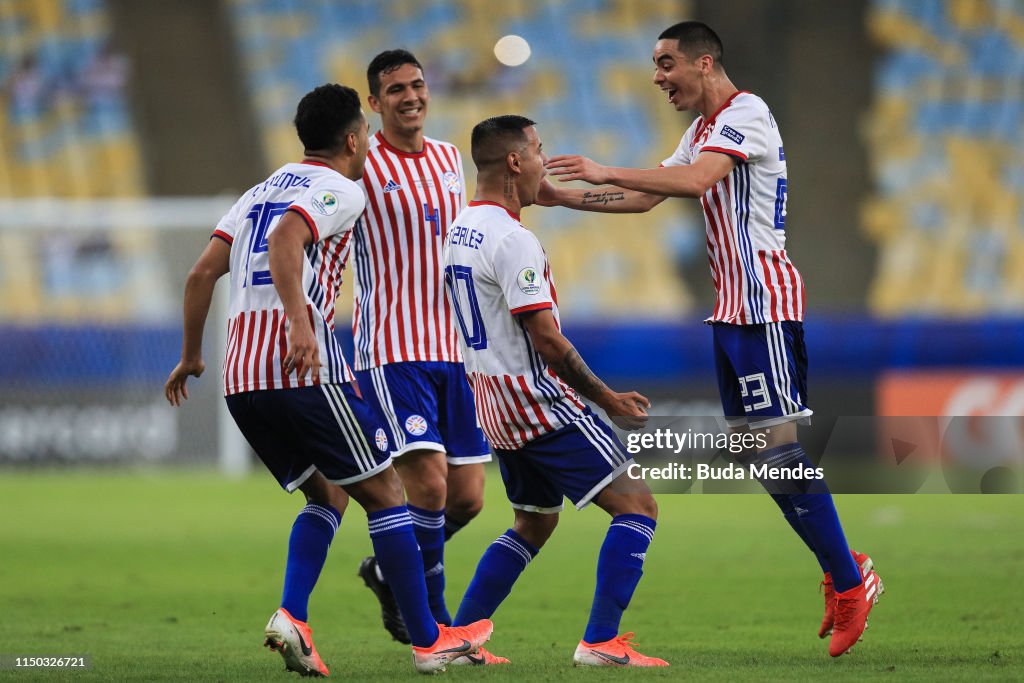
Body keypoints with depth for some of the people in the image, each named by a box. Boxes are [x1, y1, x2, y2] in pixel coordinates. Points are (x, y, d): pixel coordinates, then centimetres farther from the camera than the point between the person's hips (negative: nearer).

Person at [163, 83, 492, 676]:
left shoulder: (263, 191, 23)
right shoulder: (340, 190, 0)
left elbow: (202, 273, 17)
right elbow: (285, 240, -20)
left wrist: (192, 356, 25)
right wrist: (300, 323, -30)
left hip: (241, 378, 8)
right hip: (304, 368, -8)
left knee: (328, 495, 19)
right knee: (383, 491, 4)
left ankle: (292, 617, -3)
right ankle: (429, 641, 6)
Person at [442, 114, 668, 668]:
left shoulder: (459, 230, 10)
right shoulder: (512, 240, -19)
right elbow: (545, 338, -21)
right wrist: (609, 400, -13)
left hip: (495, 406, 10)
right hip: (538, 400, -10)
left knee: (534, 521, 24)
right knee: (636, 505, -7)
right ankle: (600, 642, -14)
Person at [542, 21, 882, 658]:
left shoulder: (746, 112, -11)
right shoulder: (703, 130, 19)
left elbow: (697, 180, -26)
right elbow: (646, 197, 24)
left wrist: (607, 171, -25)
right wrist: (564, 196, 15)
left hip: (765, 304, -10)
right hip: (735, 306, 10)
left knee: (780, 441, -13)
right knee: (758, 449, 7)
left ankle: (850, 583, -8)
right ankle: (842, 571, 12)